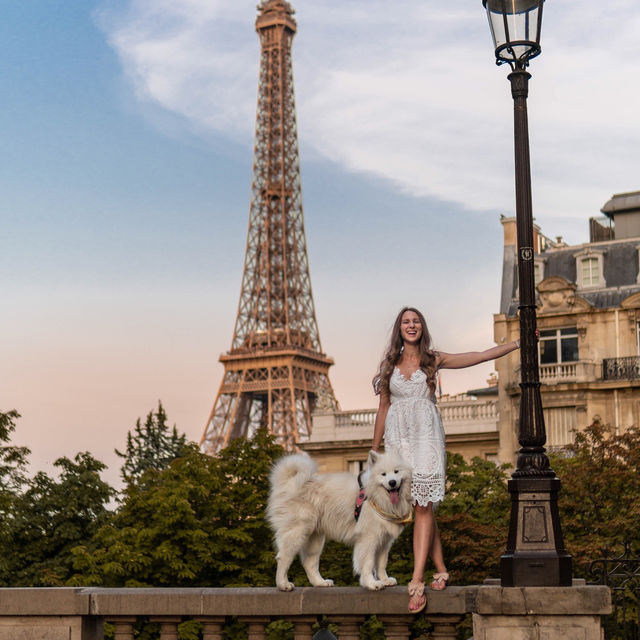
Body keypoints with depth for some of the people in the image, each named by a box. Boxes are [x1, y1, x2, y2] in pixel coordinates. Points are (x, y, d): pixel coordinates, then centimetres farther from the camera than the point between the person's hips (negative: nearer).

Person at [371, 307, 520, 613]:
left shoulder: (434, 359, 7)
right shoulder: (390, 364, 11)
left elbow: (483, 356, 6)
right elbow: (383, 407, 14)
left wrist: (518, 342, 1)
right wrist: (375, 449, 14)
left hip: (426, 436, -2)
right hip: (399, 437, 2)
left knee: (423, 505, -11)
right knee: (421, 506, 0)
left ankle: (417, 581, -16)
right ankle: (441, 571, 9)